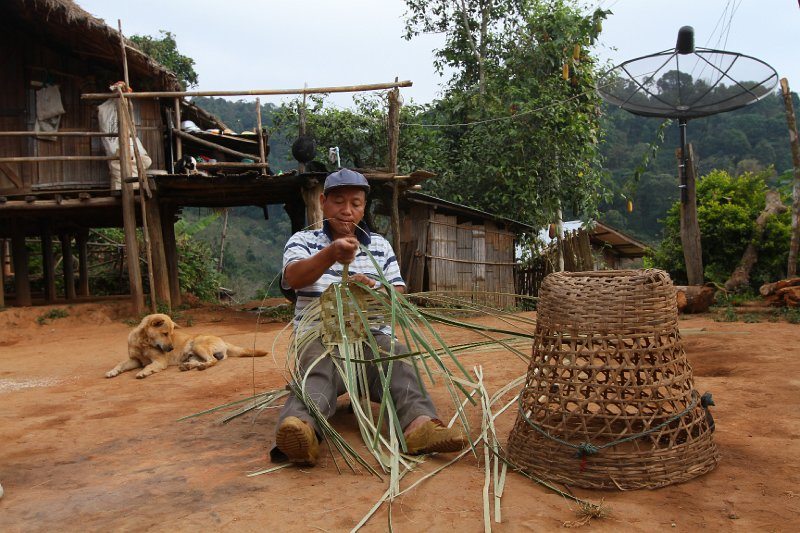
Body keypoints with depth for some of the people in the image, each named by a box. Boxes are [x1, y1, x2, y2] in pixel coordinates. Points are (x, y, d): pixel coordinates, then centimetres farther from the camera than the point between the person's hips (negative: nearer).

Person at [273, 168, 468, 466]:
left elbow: (399, 296, 12)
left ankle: (419, 423, -54)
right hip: (321, 338, -2)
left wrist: (374, 291, -12)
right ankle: (301, 426, -63)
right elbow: (293, 277, -13)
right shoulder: (303, 240, 10)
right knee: (318, 367, -36)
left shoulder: (380, 245, 18)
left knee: (397, 356, -31)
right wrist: (330, 255, -34)